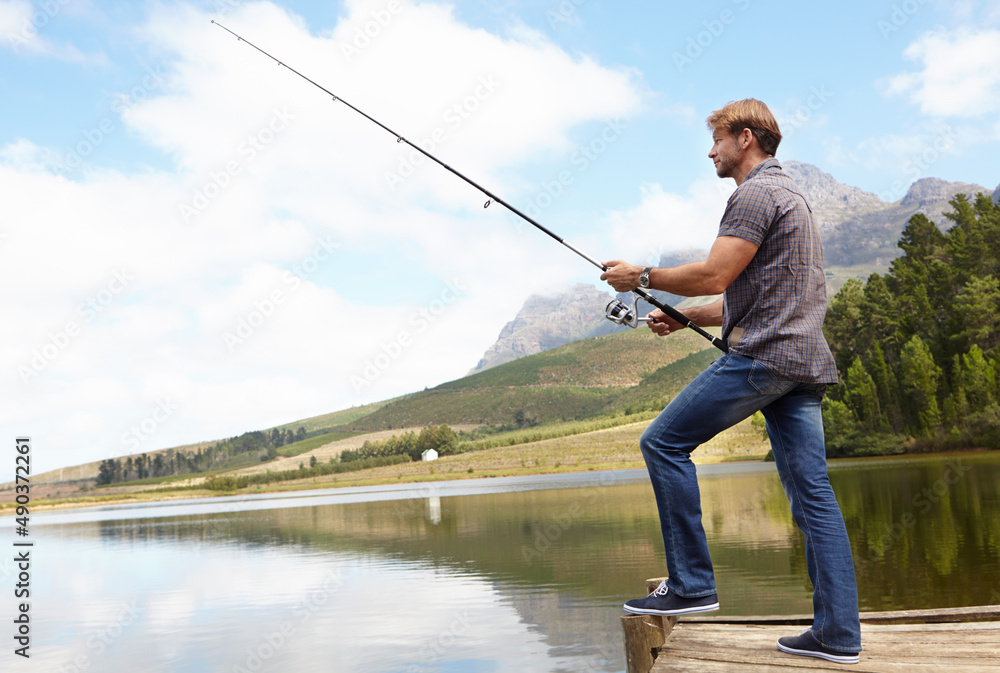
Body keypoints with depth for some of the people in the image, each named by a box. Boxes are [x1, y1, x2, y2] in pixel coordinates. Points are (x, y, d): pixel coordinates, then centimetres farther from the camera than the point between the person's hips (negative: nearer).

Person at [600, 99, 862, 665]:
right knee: (813, 492, 6)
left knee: (664, 443, -5)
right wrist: (683, 317, 23)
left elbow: (714, 276, -15)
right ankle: (839, 633, 8)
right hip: (806, 362, 10)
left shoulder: (756, 193, -6)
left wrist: (642, 276, -2)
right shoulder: (791, 194, 27)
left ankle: (692, 584, -3)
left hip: (764, 355, -10)